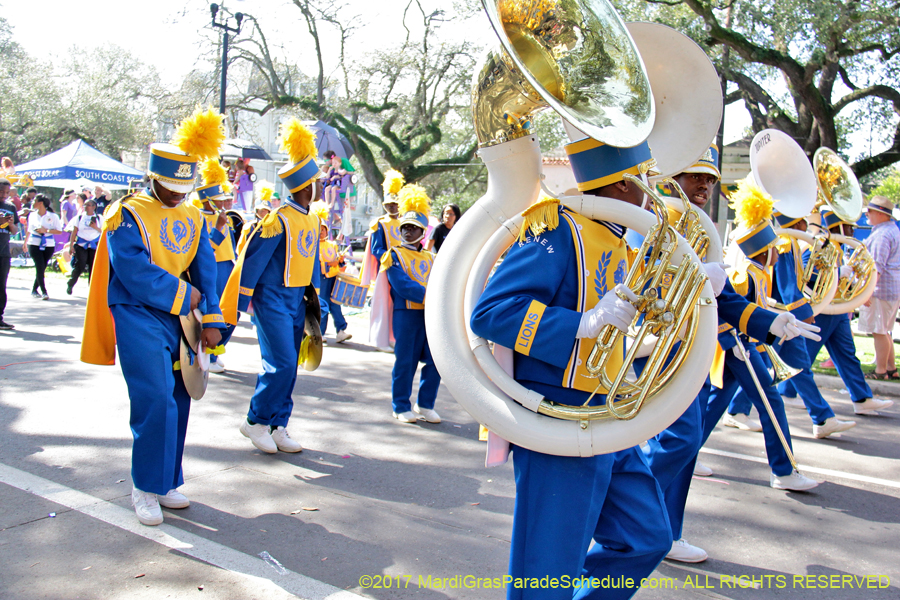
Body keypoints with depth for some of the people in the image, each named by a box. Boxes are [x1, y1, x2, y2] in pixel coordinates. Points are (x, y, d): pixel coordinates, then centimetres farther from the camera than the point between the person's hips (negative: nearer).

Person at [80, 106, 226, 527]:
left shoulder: (192, 216, 10)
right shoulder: (127, 215, -8)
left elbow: (205, 269, 8)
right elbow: (135, 273, -16)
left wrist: (211, 319, 0)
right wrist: (184, 296, -10)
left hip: (180, 319, 6)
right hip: (139, 319, -6)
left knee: (177, 402, 8)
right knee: (156, 401, -13)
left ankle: (167, 482, 22)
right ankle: (146, 488, 3)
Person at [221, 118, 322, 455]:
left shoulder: (313, 221, 10)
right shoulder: (279, 219, -16)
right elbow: (251, 260, -14)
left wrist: (314, 294, 12)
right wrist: (241, 303, -13)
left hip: (297, 300, 8)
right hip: (272, 298, -8)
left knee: (288, 366, 9)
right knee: (280, 363, -11)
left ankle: (277, 427, 17)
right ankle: (256, 421, 7)